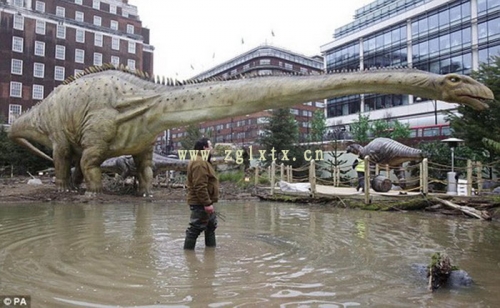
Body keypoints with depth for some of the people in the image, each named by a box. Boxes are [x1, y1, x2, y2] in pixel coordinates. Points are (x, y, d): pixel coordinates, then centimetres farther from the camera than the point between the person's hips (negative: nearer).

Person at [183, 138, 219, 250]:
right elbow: (200, 186, -26)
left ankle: (211, 247, 30)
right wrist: (207, 203, -26)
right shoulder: (199, 162, -19)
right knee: (196, 228, -5)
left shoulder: (202, 161, 17)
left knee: (211, 225, 20)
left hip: (204, 203, 12)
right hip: (201, 204, -12)